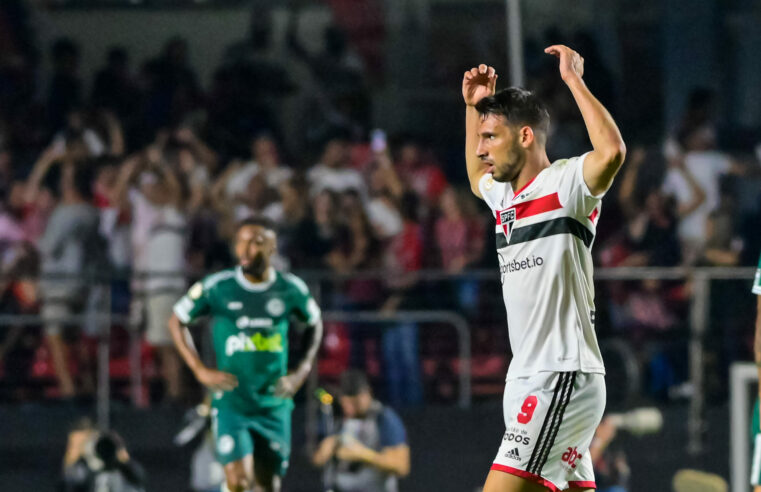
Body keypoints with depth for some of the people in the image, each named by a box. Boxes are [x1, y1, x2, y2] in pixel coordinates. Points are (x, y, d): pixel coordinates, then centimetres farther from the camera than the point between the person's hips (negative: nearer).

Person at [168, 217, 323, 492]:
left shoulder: (291, 289, 0)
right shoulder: (217, 287, -6)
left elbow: (315, 324, 18)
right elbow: (177, 322, 6)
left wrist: (302, 371, 4)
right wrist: (200, 370, -5)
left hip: (274, 405, 2)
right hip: (231, 403, -2)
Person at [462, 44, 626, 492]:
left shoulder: (564, 184, -9)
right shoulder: (505, 196, 17)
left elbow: (612, 152, -30)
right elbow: (476, 175, 42)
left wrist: (574, 79, -22)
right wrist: (474, 105, 31)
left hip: (563, 379, -9)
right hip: (530, 380, 9)